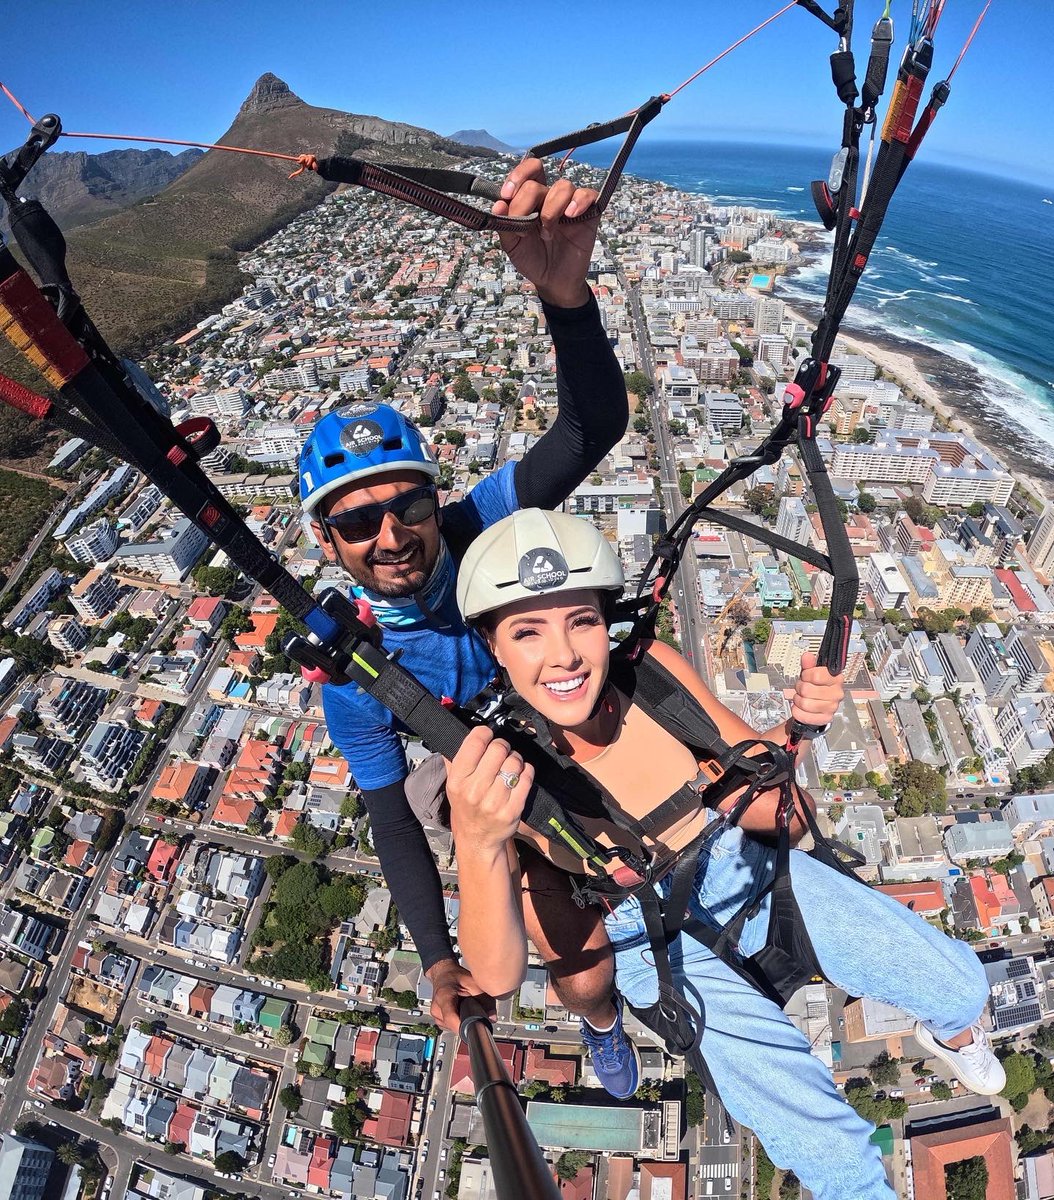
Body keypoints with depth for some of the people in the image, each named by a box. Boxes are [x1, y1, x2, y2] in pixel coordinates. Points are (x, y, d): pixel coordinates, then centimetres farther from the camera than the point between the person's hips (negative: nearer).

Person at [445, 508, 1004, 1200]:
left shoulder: (650, 668, -21)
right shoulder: (487, 766, -26)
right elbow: (498, 976, -32)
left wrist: (799, 726, -26)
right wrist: (478, 844, -51)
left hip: (741, 866, 3)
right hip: (654, 938, -2)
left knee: (960, 985, 4)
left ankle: (947, 1031, 41)